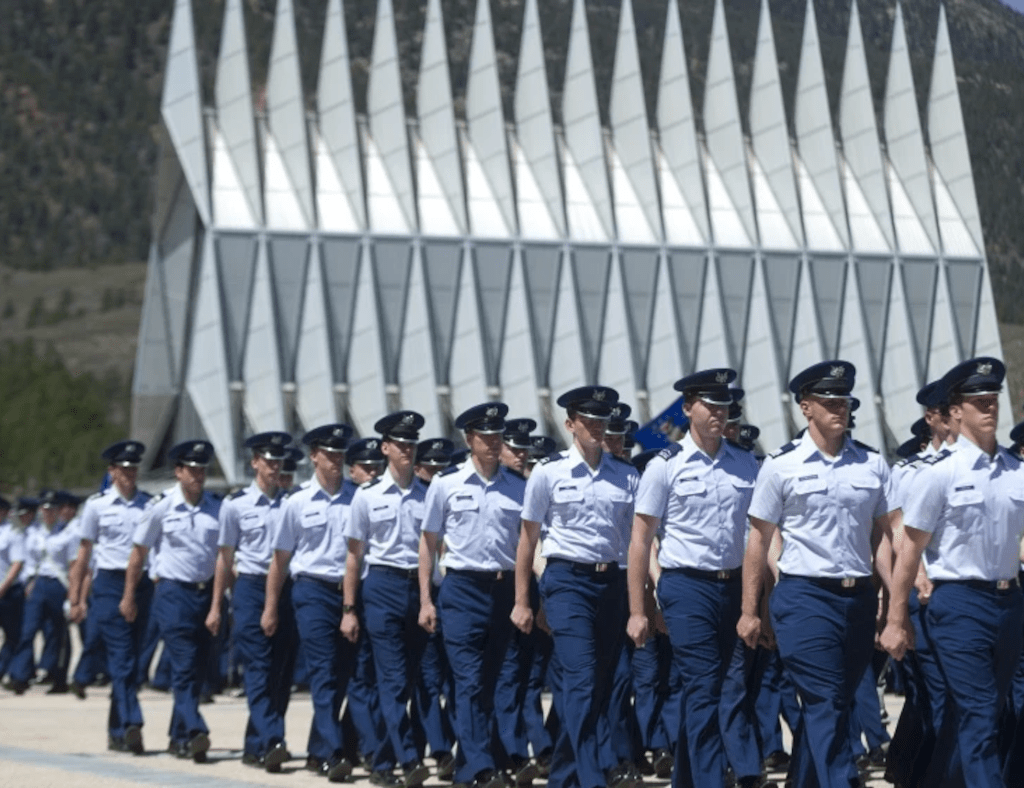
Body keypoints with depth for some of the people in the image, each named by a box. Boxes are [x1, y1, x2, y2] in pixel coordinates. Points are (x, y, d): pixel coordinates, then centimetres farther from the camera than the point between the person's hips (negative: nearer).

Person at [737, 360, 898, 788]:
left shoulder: (871, 464, 7)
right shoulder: (782, 465, -1)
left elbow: (886, 535, 8)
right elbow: (759, 538, 2)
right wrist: (750, 610, 0)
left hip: (859, 596, 4)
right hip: (805, 596, -4)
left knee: (832, 705, 12)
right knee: (827, 705, -11)